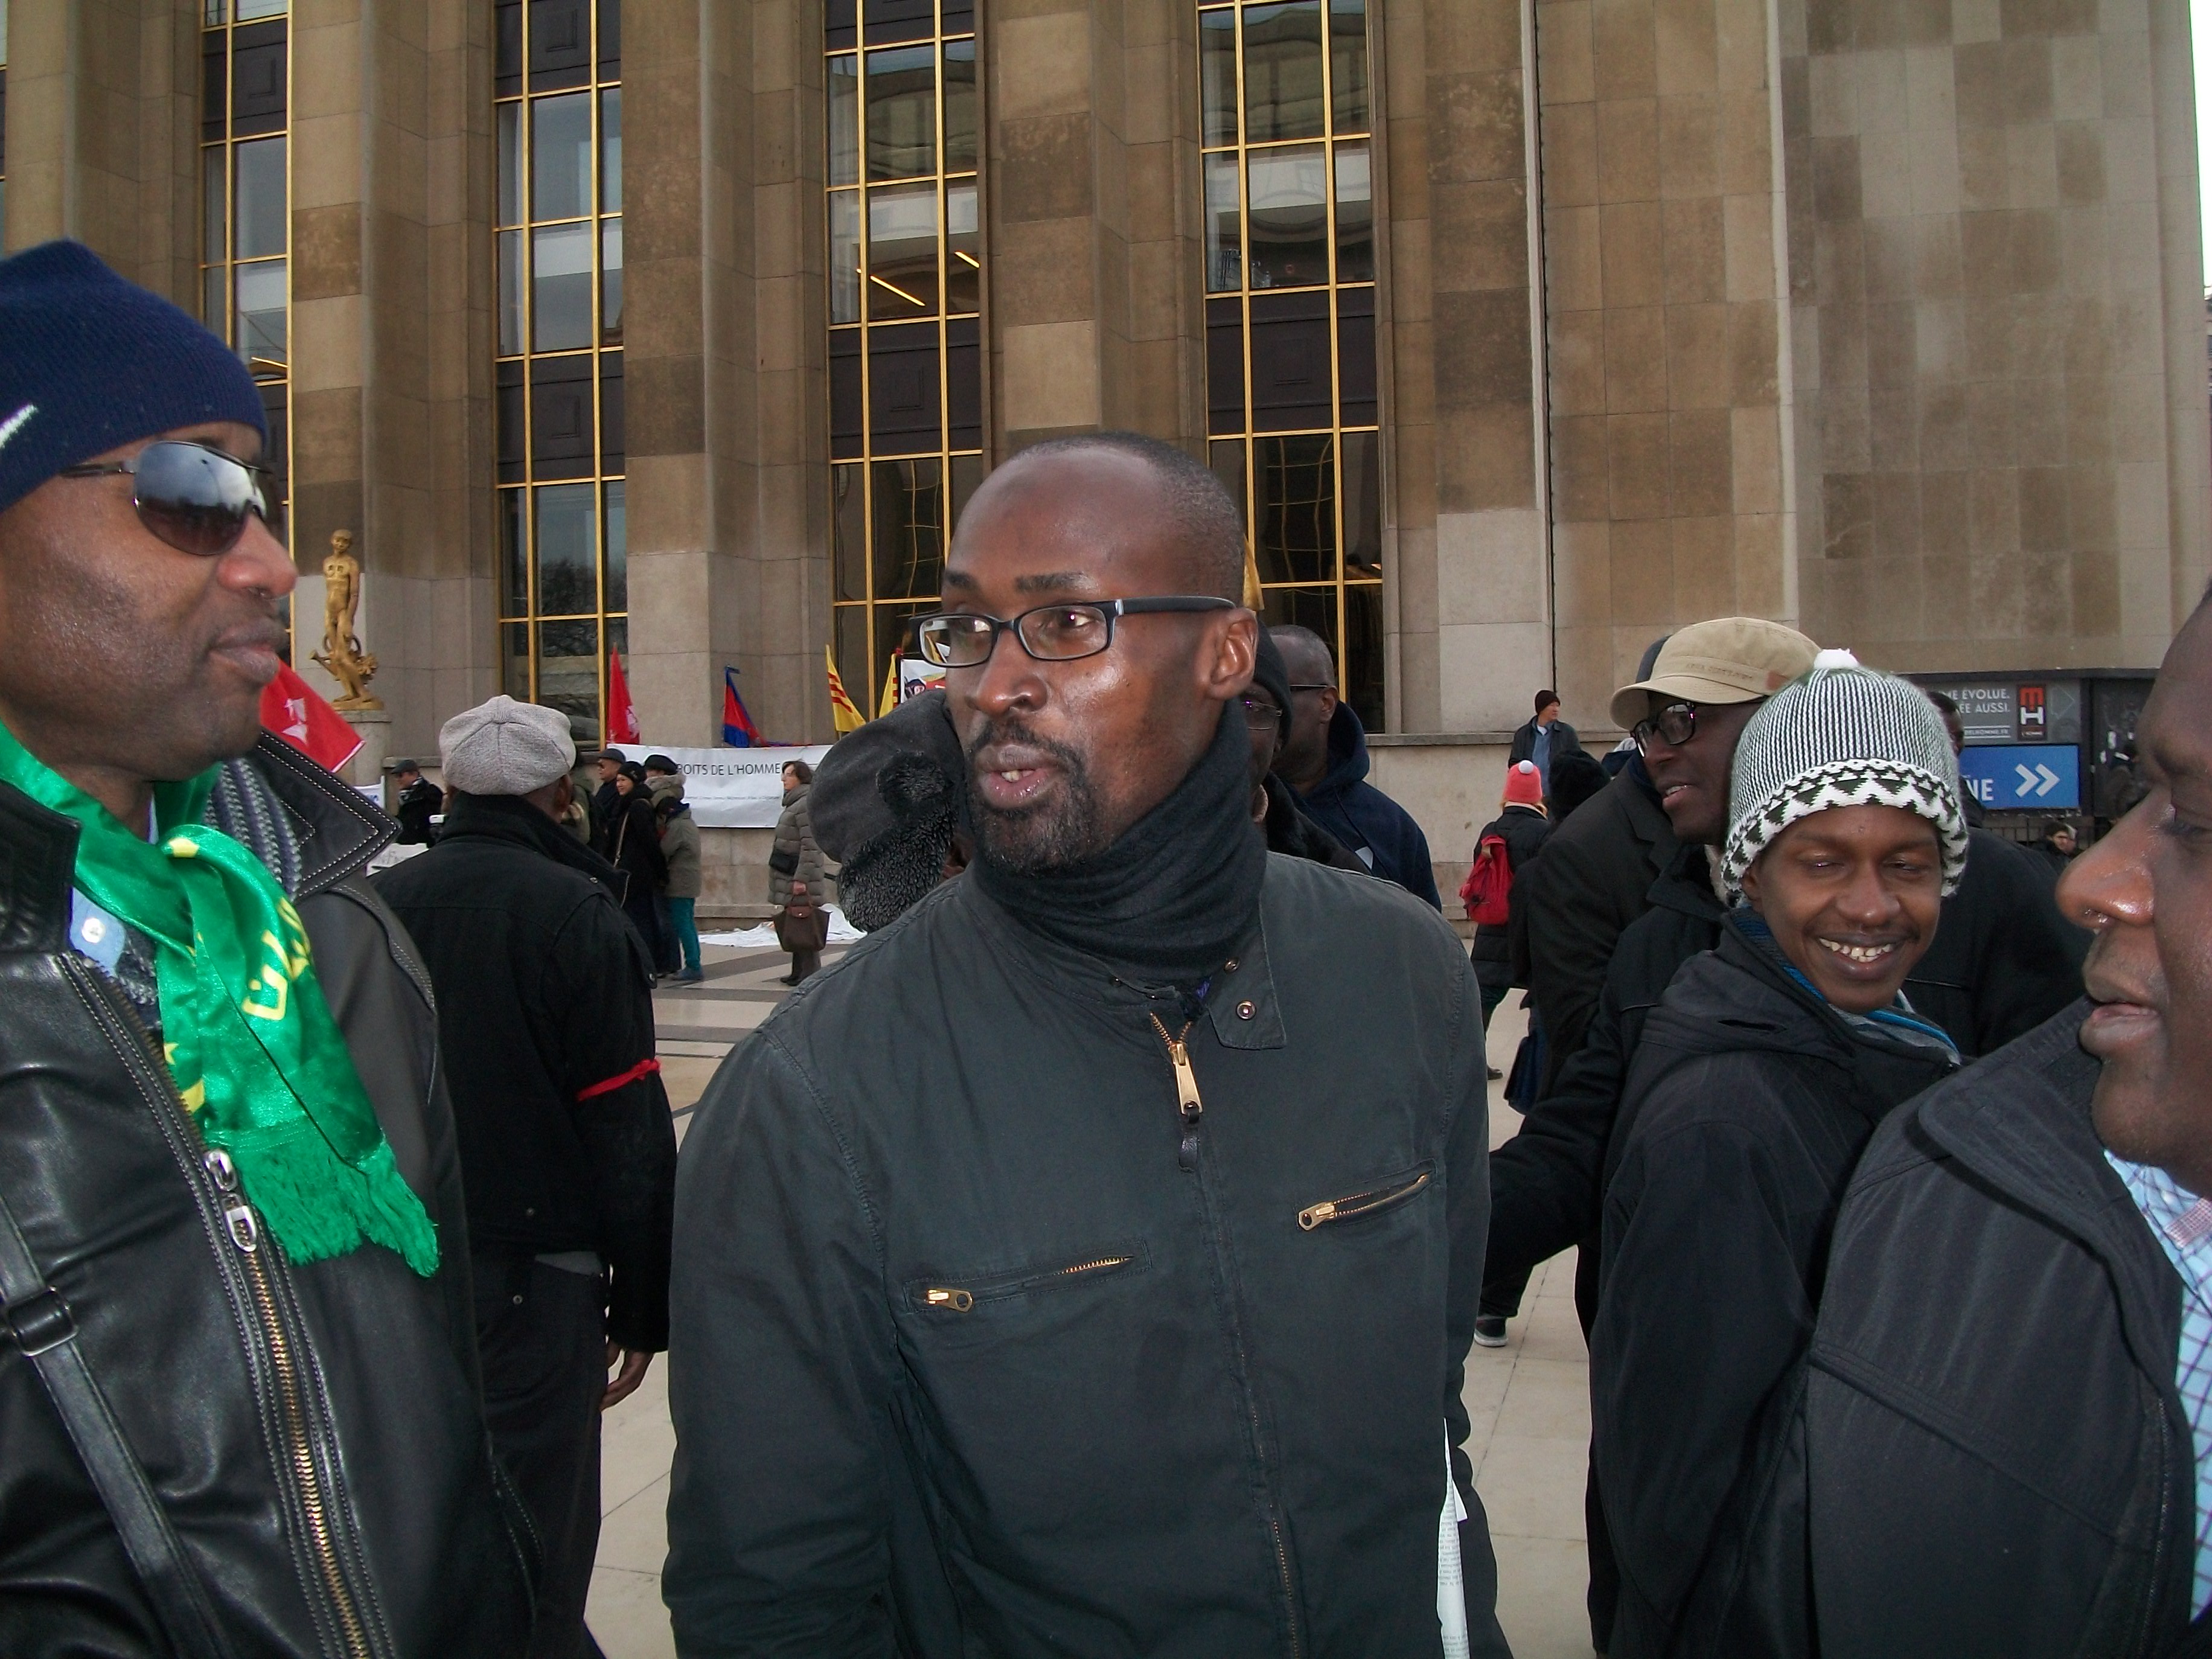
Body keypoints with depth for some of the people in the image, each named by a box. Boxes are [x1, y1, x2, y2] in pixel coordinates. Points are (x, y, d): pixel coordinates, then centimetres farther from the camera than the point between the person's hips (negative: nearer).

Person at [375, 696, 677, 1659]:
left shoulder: (380, 905, 0)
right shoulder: (575, 911, -12)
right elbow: (629, 1127, -12)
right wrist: (644, 1304, -3)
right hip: (536, 1265, -5)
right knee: (537, 1532, 4)